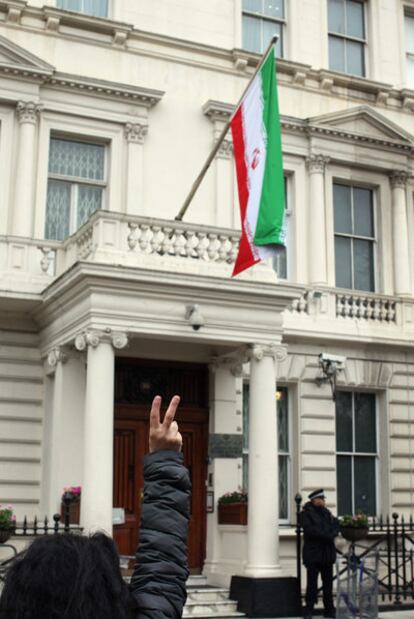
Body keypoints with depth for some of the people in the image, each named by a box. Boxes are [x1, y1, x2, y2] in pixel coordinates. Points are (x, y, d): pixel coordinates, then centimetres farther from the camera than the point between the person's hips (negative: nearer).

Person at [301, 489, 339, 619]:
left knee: (328, 582, 8)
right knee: (312, 583, -4)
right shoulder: (306, 513, -3)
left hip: (327, 553, 6)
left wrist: (331, 535, -13)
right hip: (313, 553, -6)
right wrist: (326, 536, -17)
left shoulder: (327, 513, 16)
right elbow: (310, 530, -16)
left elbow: (336, 525, 8)